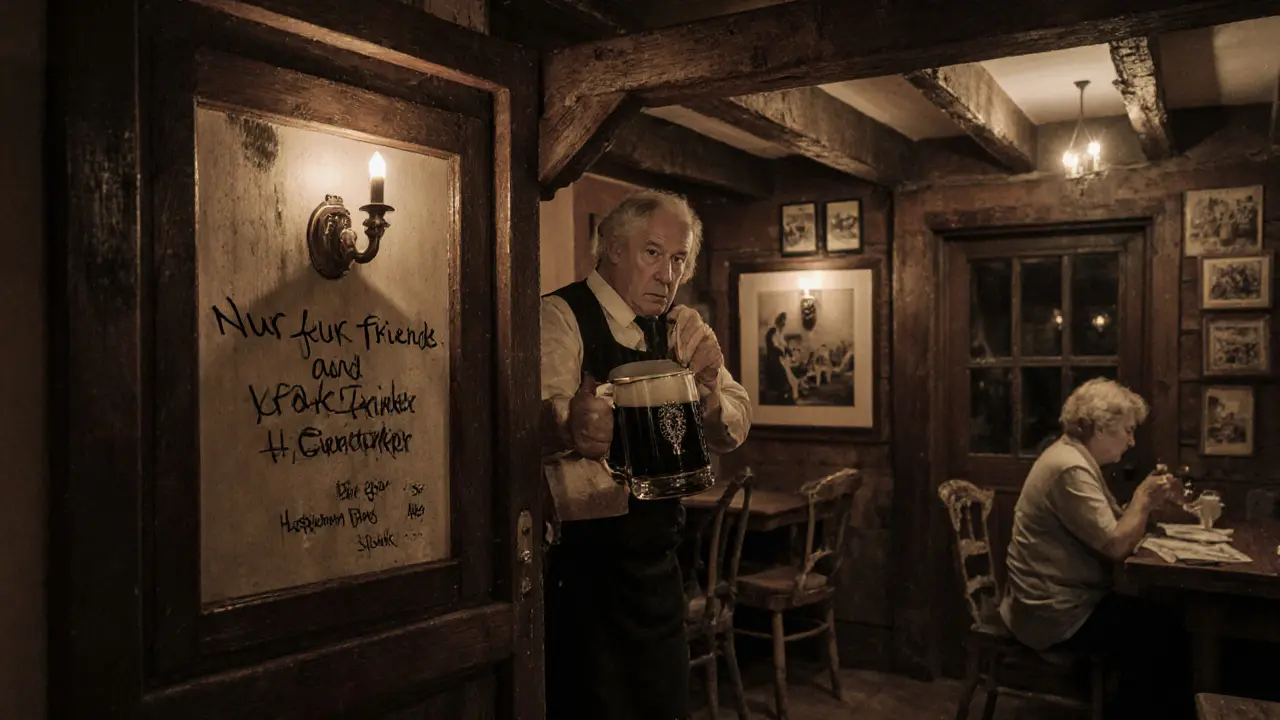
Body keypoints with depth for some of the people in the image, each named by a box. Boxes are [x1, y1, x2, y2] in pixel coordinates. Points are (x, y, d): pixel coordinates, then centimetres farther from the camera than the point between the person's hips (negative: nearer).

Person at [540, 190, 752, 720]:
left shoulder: (681, 329, 8)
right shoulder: (560, 317, -12)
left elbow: (733, 431, 1)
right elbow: (538, 414, -30)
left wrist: (710, 395, -21)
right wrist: (568, 422, -53)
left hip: (656, 553, 7)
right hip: (579, 555, -6)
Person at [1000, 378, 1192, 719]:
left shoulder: (1073, 458, 12)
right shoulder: (1071, 468, -22)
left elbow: (1113, 524, 15)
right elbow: (1117, 545, -23)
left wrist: (1150, 498, 2)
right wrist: (1143, 499, -8)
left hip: (1057, 600, 10)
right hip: (1055, 613, -10)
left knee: (1157, 620, 12)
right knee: (1163, 633, -4)